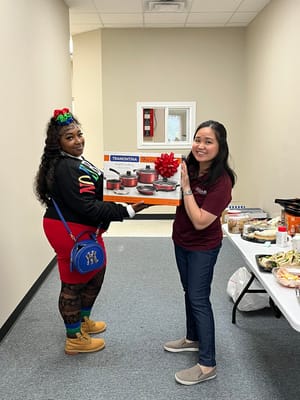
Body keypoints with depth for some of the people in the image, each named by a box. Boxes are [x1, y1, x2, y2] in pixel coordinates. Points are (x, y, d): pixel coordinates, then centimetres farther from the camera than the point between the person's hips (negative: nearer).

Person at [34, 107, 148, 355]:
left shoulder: (74, 161, 9)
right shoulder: (65, 169, -24)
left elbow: (92, 194, 17)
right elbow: (87, 206, -28)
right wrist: (127, 211, -27)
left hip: (84, 229, 11)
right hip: (70, 232, -11)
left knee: (96, 275, 24)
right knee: (74, 283, 5)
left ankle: (83, 321, 45)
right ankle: (75, 340, 24)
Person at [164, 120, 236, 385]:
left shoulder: (221, 181, -26)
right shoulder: (189, 167, -7)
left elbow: (200, 221, -28)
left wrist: (186, 186, -28)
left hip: (203, 247, -7)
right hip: (181, 241, 7)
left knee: (199, 299, -2)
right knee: (189, 292, 20)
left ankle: (208, 365, 10)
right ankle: (193, 339, 40)